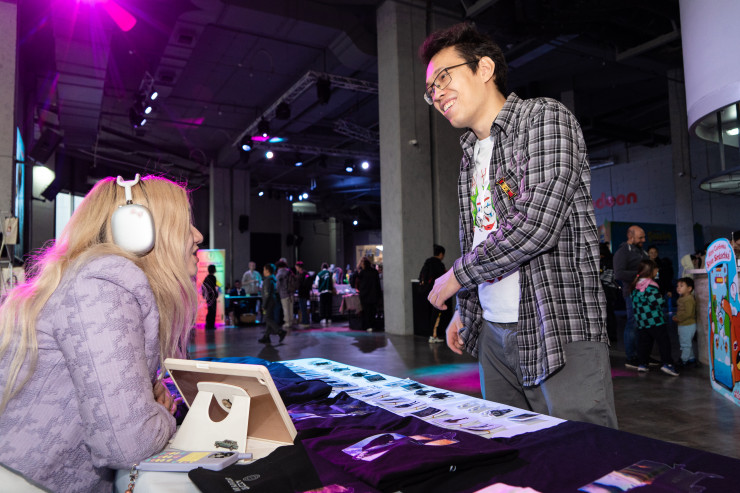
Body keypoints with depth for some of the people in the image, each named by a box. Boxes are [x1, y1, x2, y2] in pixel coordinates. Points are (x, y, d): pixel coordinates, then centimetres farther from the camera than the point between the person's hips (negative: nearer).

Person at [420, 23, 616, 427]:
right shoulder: (471, 155, 17)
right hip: (492, 333, 7)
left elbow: (537, 224, -20)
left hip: (560, 332, -7)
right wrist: (464, 310, 15)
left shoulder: (544, 117, -6)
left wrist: (456, 276, -10)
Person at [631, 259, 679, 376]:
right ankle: (666, 363, -3)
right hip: (654, 320, -7)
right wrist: (663, 300, 3)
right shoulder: (651, 286, -14)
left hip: (640, 320, 7)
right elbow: (657, 302, -18)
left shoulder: (635, 285, 10)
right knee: (663, 341, 1)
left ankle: (642, 363, 13)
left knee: (643, 341, 12)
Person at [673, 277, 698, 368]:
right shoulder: (682, 298, 12)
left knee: (685, 343, -1)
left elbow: (688, 313, -27)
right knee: (688, 343, 20)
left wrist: (678, 318, -19)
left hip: (688, 325, -11)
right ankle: (691, 359, 30)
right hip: (683, 325, 11)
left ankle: (683, 361, 8)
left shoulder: (688, 299, -20)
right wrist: (676, 316, 6)